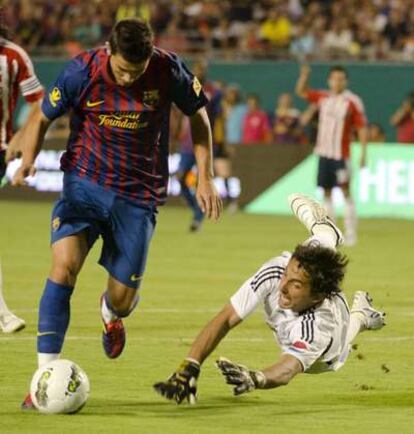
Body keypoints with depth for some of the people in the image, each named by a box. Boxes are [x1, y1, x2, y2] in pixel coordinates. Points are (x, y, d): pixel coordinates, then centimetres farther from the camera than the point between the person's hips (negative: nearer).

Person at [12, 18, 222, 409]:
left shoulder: (169, 70, -13)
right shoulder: (81, 72, -16)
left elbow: (197, 115, 5)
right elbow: (42, 118, -2)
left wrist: (205, 178, 1)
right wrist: (27, 162, -20)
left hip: (138, 195, 1)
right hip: (83, 182, -1)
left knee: (122, 299, 2)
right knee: (64, 266, -24)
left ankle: (110, 313, 45)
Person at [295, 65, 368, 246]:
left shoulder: (353, 102, -7)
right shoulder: (323, 98, 8)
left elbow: (362, 128, -8)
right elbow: (301, 91, 16)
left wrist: (363, 153, -14)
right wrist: (304, 75, -2)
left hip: (341, 155, -5)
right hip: (324, 153, 5)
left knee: (345, 191, -7)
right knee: (326, 192, 7)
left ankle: (350, 234, -6)